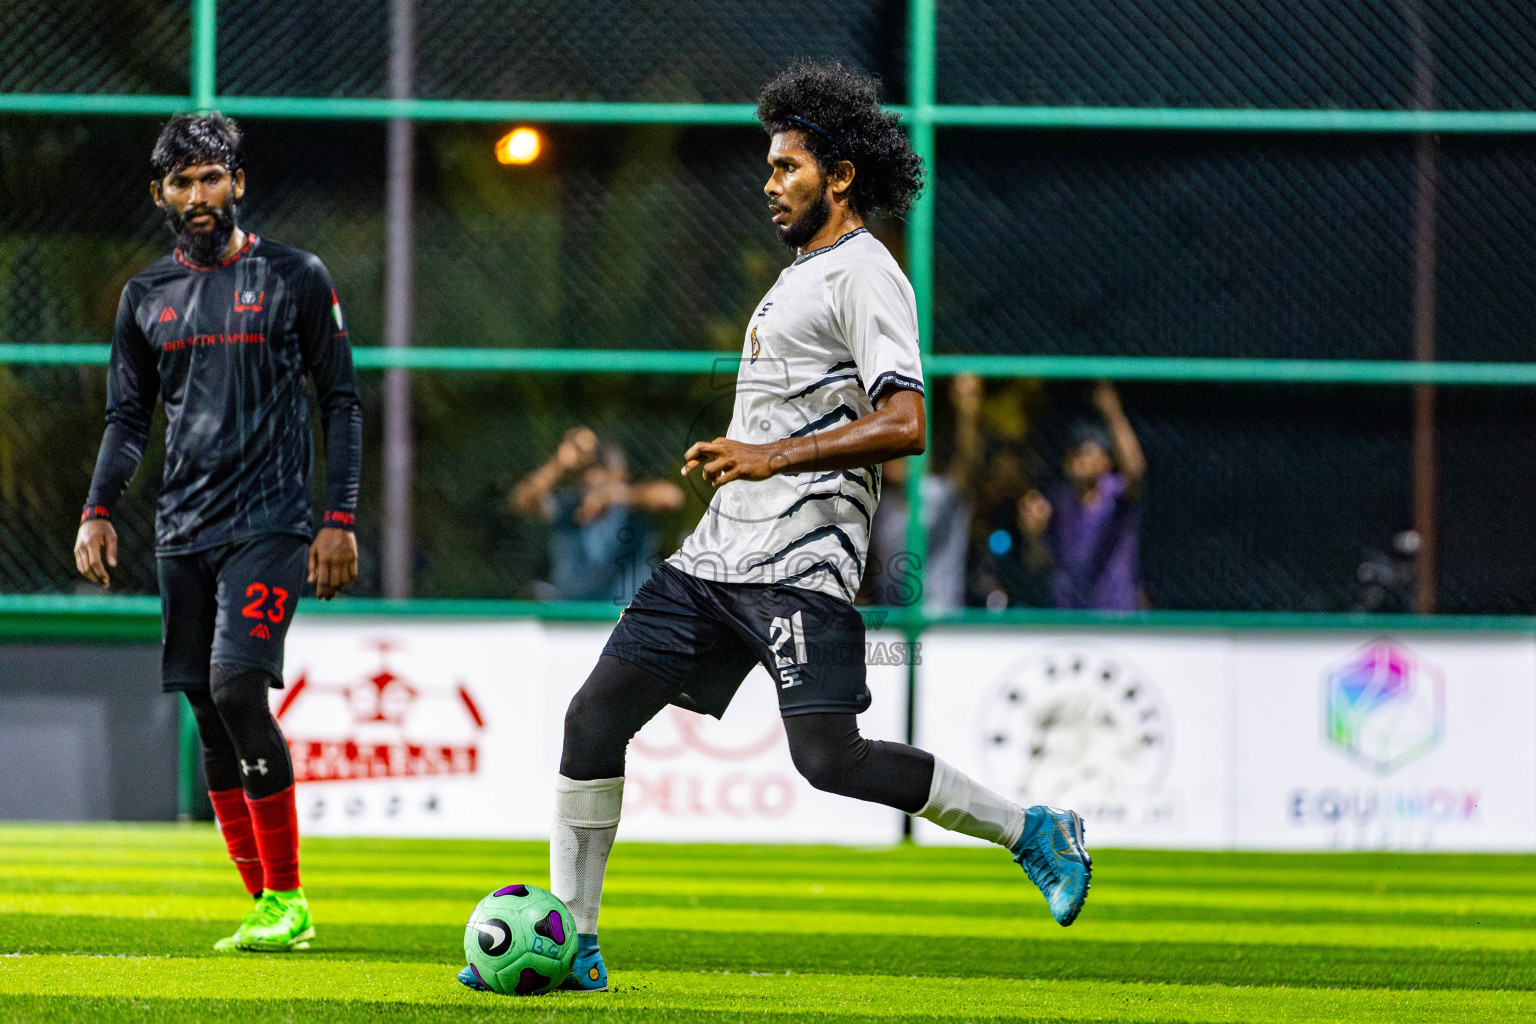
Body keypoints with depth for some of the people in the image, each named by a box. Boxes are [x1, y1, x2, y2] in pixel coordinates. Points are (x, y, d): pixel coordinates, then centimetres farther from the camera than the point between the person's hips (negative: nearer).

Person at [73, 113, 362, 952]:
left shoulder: (293, 279, 1)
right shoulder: (147, 297, 12)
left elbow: (340, 402, 3)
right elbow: (128, 419, 16)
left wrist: (340, 519, -5)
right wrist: (97, 512, 1)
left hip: (270, 521, -5)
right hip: (183, 529, 5)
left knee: (237, 686, -20)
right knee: (207, 711, 2)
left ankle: (287, 900, -13)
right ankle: (264, 907, 8)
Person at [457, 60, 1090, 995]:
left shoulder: (865, 277, -9)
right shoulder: (803, 274, 22)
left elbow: (904, 426, -20)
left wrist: (777, 456, -24)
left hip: (800, 564, -10)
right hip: (717, 556, 10)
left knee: (830, 758, -19)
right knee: (596, 716, 2)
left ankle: (1034, 832, -4)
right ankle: (571, 943, 7)